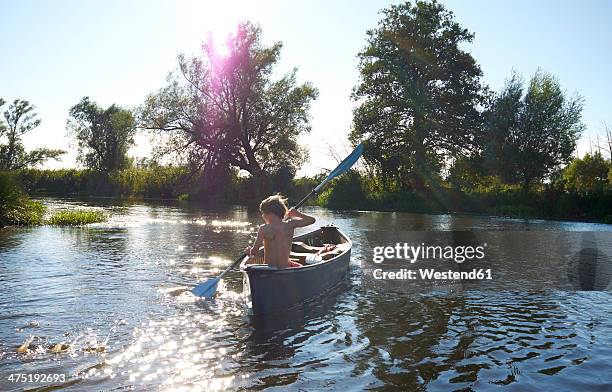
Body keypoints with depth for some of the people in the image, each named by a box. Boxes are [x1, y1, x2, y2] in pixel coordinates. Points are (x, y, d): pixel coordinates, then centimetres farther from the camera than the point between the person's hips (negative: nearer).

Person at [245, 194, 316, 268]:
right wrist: (297, 213, 23)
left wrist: (249, 251, 8)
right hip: (285, 267, 4)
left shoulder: (264, 229, -13)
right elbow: (311, 220, 8)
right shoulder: (290, 224, -3)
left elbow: (254, 251, -15)